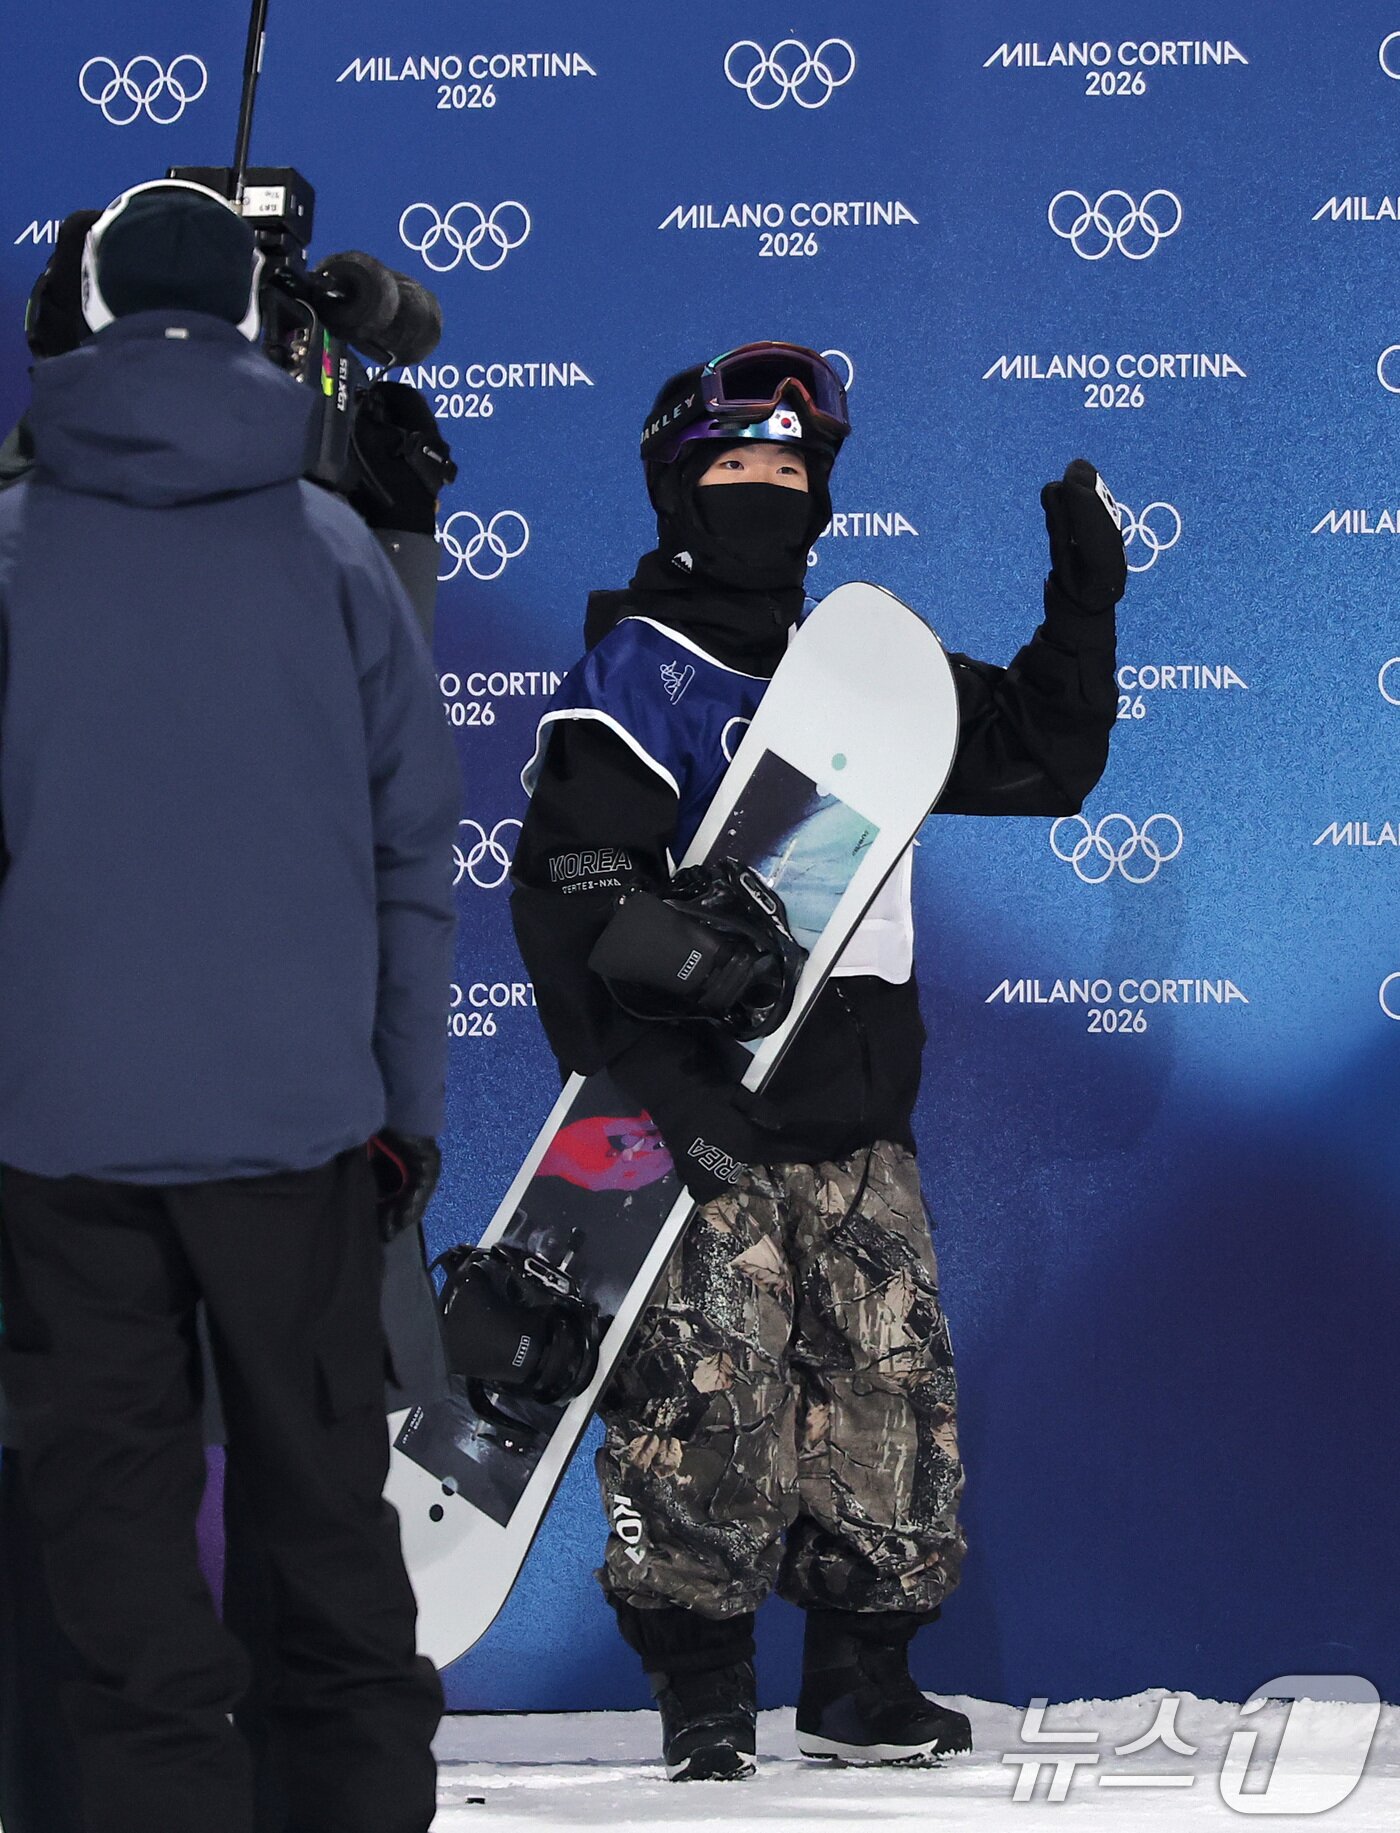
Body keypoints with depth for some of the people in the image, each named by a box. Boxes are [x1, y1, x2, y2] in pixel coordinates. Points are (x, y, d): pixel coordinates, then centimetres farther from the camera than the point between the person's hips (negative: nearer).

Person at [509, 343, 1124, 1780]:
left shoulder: (865, 670, 17)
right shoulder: (635, 677, -3)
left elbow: (1040, 762, 22)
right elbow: (572, 908, -11)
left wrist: (1085, 600, 10)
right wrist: (661, 1089, -20)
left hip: (859, 1126, 6)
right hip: (708, 1126, -6)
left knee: (890, 1404, 5)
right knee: (707, 1415, -9)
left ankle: (861, 1689, 17)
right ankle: (702, 1703, 3)